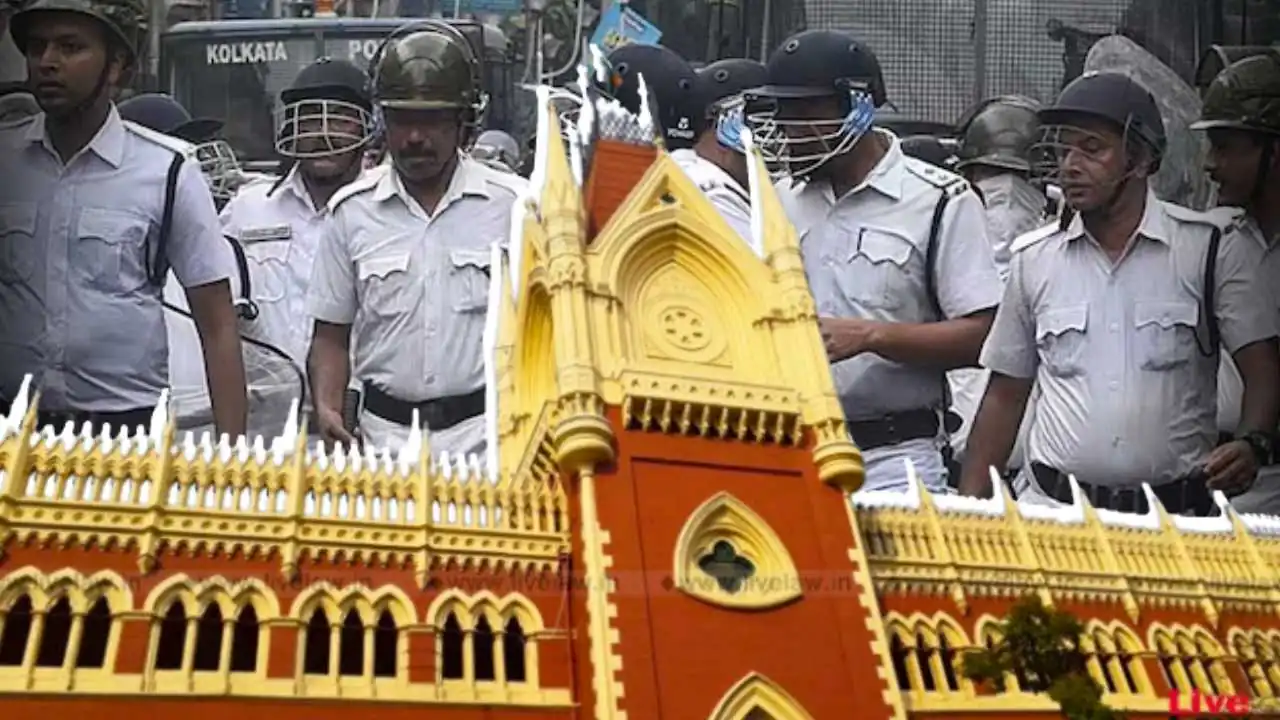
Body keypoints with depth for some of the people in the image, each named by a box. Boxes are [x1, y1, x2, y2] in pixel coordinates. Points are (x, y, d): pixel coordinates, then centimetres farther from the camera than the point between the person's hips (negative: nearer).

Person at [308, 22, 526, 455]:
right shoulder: (352, 210, 6)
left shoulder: (514, 205, 1)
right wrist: (326, 408, -6)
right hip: (384, 433, 2)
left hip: (485, 431, -1)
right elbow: (331, 334, 11)